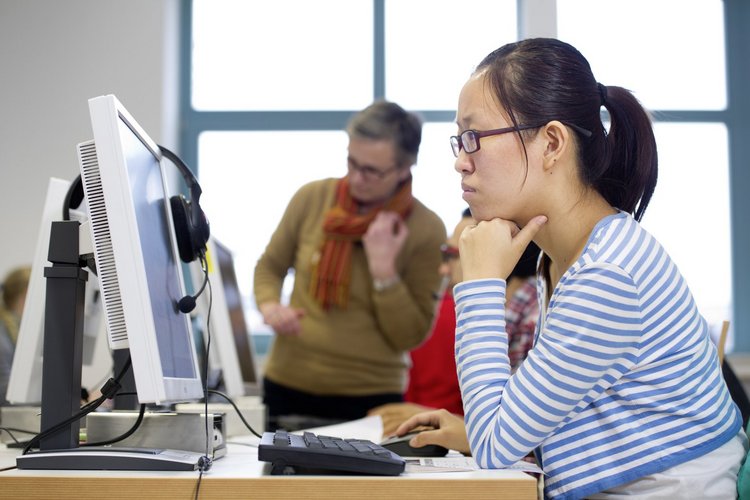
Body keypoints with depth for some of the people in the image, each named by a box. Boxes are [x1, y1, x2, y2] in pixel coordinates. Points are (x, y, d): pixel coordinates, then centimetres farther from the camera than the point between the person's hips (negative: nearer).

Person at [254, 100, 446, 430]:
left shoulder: (426, 230, -9)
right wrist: (269, 306, -9)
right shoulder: (312, 199, -3)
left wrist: (383, 269, -21)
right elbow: (270, 267, 12)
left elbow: (410, 337, -9)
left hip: (368, 400, -2)